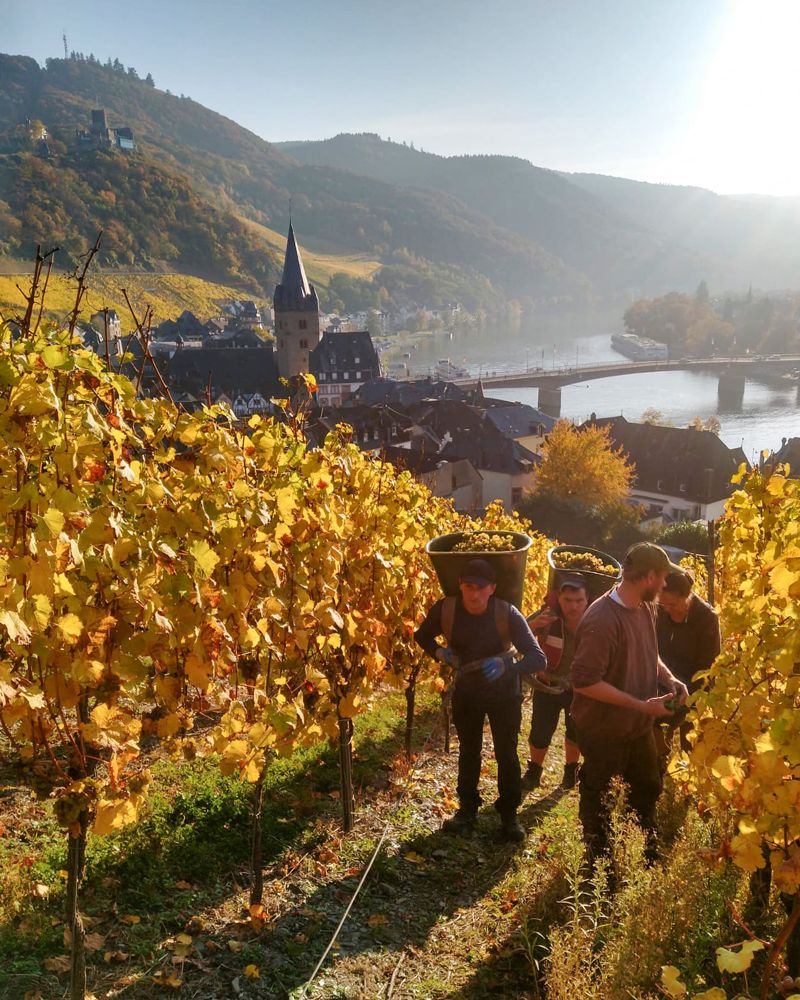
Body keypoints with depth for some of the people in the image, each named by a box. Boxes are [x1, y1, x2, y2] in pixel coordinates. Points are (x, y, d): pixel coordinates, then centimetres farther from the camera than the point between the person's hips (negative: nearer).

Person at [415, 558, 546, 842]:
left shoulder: (507, 614, -28)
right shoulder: (445, 609, -21)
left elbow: (538, 657, -31)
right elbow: (422, 636, 0)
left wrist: (506, 666, -49)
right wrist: (439, 652, -21)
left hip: (504, 694, -2)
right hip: (466, 692, 2)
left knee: (507, 754, 9)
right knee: (468, 752, 16)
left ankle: (509, 813, 28)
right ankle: (467, 810, 34)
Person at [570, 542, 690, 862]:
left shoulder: (646, 609, -2)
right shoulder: (602, 620, -30)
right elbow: (584, 681, -31)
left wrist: (669, 679, -5)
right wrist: (643, 705, -27)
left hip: (640, 726, 9)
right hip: (604, 731, -9)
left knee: (647, 789, 26)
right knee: (598, 799, 13)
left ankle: (649, 853, 50)